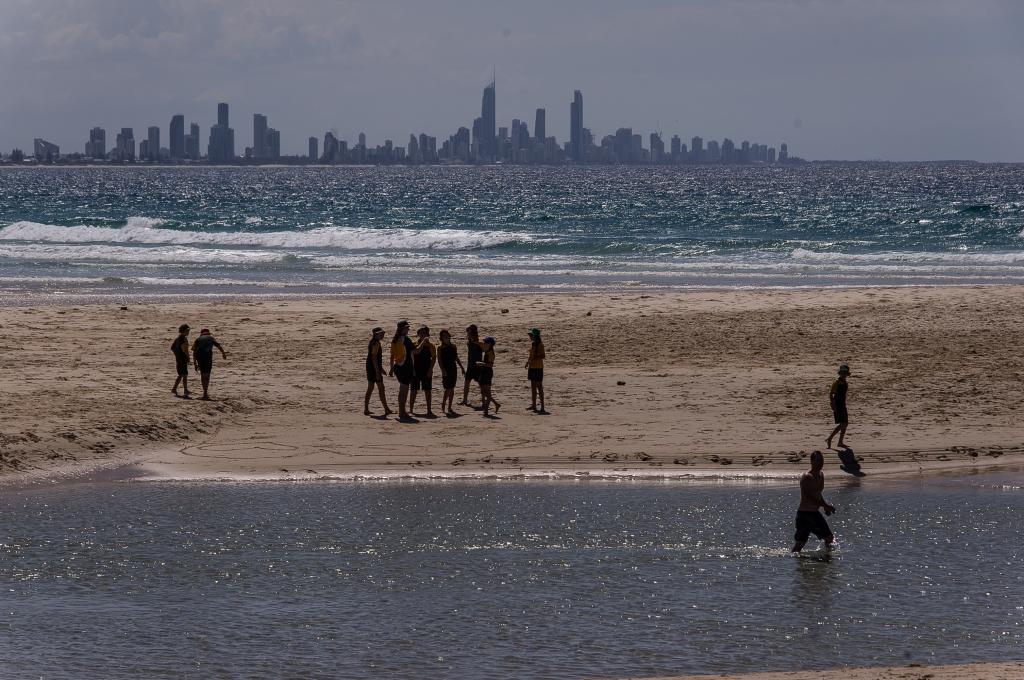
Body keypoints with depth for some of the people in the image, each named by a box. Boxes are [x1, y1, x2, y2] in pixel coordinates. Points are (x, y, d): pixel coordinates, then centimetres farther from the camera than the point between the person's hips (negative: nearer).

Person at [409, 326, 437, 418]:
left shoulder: (430, 345, 0)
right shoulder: (415, 344, 2)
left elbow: (434, 358, -1)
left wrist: (430, 370, -8)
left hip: (426, 371, 0)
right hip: (416, 371, 0)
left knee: (428, 391, 0)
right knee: (414, 390, 5)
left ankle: (429, 411, 3)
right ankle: (411, 409, 14)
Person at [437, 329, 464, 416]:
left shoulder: (453, 346, 11)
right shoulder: (440, 348, -3)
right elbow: (439, 360, -9)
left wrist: (462, 367, 18)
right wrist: (443, 370, -21)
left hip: (453, 369, 5)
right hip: (446, 370, -5)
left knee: (452, 389, 6)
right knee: (448, 389, -11)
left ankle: (449, 408, 13)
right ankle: (443, 406, 3)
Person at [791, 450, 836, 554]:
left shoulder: (821, 475, 10)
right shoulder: (806, 477, -17)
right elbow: (809, 497, -24)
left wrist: (826, 506, 6)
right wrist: (826, 505, -26)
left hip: (815, 514, 8)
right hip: (804, 514, -8)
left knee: (829, 537, 6)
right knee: (800, 542, -5)